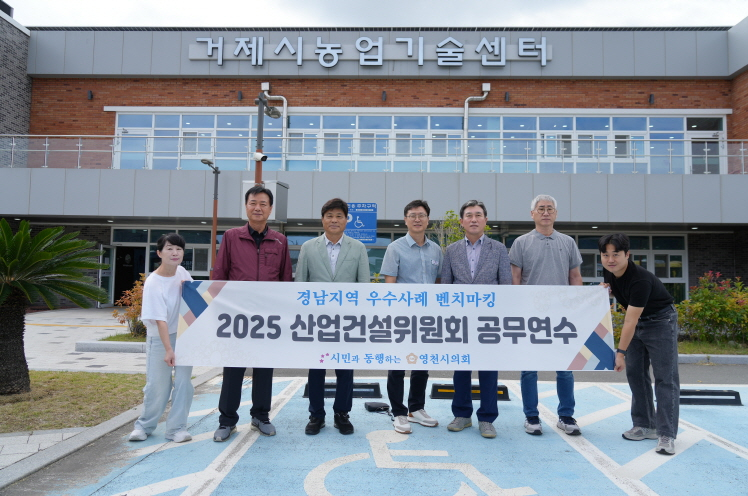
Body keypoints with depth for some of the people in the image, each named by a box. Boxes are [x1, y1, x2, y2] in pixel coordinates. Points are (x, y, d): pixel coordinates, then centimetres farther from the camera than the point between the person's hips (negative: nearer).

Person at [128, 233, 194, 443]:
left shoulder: (182, 272, -4)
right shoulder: (152, 284, -19)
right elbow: (160, 319, -23)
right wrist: (168, 349, -27)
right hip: (160, 338, -4)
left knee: (184, 382, 1)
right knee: (158, 385, 2)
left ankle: (177, 427, 13)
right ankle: (144, 425, 25)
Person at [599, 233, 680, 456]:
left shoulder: (640, 279, -31)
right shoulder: (609, 272, -8)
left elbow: (630, 321, -29)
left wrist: (621, 351, -26)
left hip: (660, 320, -8)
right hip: (637, 322, 8)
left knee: (665, 377, -9)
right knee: (635, 374, 8)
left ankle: (667, 435, -7)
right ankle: (645, 425, 17)